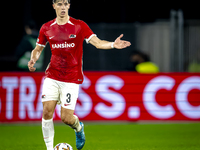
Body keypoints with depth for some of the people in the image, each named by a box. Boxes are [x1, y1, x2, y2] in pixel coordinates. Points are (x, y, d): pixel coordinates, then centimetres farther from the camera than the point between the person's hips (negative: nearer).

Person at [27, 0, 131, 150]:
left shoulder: (79, 26, -4)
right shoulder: (46, 28, 5)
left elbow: (97, 42, -12)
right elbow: (38, 49, 17)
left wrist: (113, 44, -31)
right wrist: (33, 60, -5)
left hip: (72, 79, -2)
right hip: (52, 77, 2)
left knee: (66, 118, -6)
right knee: (47, 112, -11)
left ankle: (79, 127, 31)